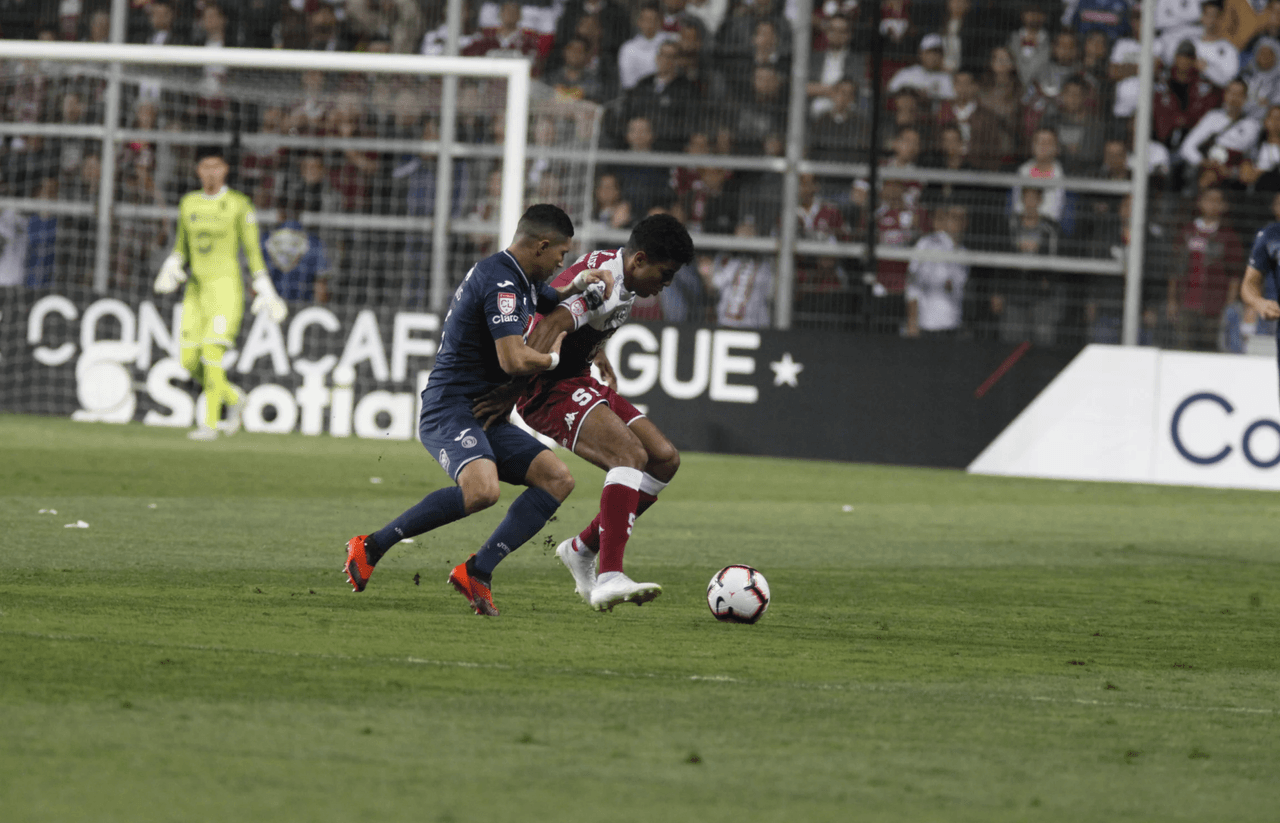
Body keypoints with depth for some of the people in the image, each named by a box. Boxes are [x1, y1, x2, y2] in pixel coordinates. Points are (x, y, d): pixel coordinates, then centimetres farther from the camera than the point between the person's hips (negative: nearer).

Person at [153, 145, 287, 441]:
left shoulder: (239, 205, -4)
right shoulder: (188, 203, 10)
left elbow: (252, 250, -2)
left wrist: (265, 290, -5)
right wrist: (171, 268, -1)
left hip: (226, 286, -6)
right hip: (196, 289, 6)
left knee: (211, 355, -16)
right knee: (189, 361, 0)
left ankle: (210, 422, -10)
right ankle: (231, 397, 24)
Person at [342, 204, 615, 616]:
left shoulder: (519, 279, 17)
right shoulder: (499, 281, -16)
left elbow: (553, 301, 40)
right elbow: (514, 360, -25)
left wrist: (579, 285, 16)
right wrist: (553, 358, -3)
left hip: (485, 419, 10)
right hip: (449, 410, -10)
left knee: (558, 478, -3)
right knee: (482, 490, -35)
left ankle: (477, 571, -7)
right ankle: (372, 546, -19)